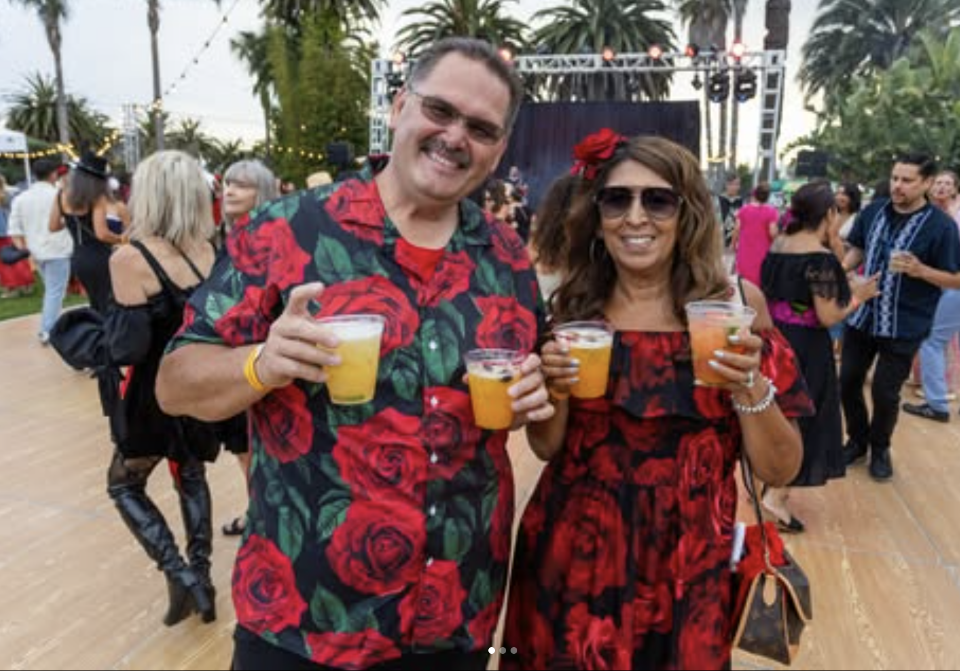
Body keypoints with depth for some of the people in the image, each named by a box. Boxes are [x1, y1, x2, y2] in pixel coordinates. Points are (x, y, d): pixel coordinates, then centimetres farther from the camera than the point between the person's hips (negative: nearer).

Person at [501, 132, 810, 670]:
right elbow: (548, 447, 2)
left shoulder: (733, 304, -8)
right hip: (571, 560, 2)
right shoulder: (573, 307, -4)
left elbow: (781, 470, -6)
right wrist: (556, 388, -16)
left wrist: (750, 387, -23)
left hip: (685, 572, -1)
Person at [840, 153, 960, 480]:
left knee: (885, 392, 4)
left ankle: (880, 449, 29)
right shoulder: (873, 210, 0)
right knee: (848, 382, 11)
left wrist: (919, 270, -27)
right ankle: (857, 441, 33)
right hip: (862, 316, 5)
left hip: (903, 327, -4)